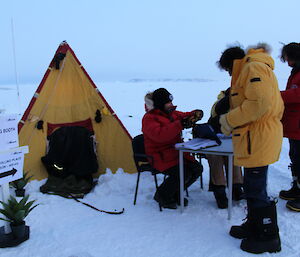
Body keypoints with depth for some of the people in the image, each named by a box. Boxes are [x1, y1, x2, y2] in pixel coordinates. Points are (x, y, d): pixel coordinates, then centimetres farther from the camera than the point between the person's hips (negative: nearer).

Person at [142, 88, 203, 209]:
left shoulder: (171, 113, 13)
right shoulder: (149, 118, -13)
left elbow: (184, 116, 27)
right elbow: (160, 135, -30)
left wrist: (195, 114, 1)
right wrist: (180, 124, -32)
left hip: (176, 151, 9)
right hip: (161, 157, -9)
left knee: (197, 168, -5)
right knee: (183, 174, -26)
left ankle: (175, 193, 14)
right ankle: (161, 195, 0)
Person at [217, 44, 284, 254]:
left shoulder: (253, 67, -10)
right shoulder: (251, 70, 22)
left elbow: (259, 103, -24)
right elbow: (277, 107, 22)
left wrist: (229, 120, -13)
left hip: (258, 141, -11)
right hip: (258, 139, 11)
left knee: (256, 189, -2)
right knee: (252, 187, 18)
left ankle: (269, 237, 12)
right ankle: (254, 226, 32)